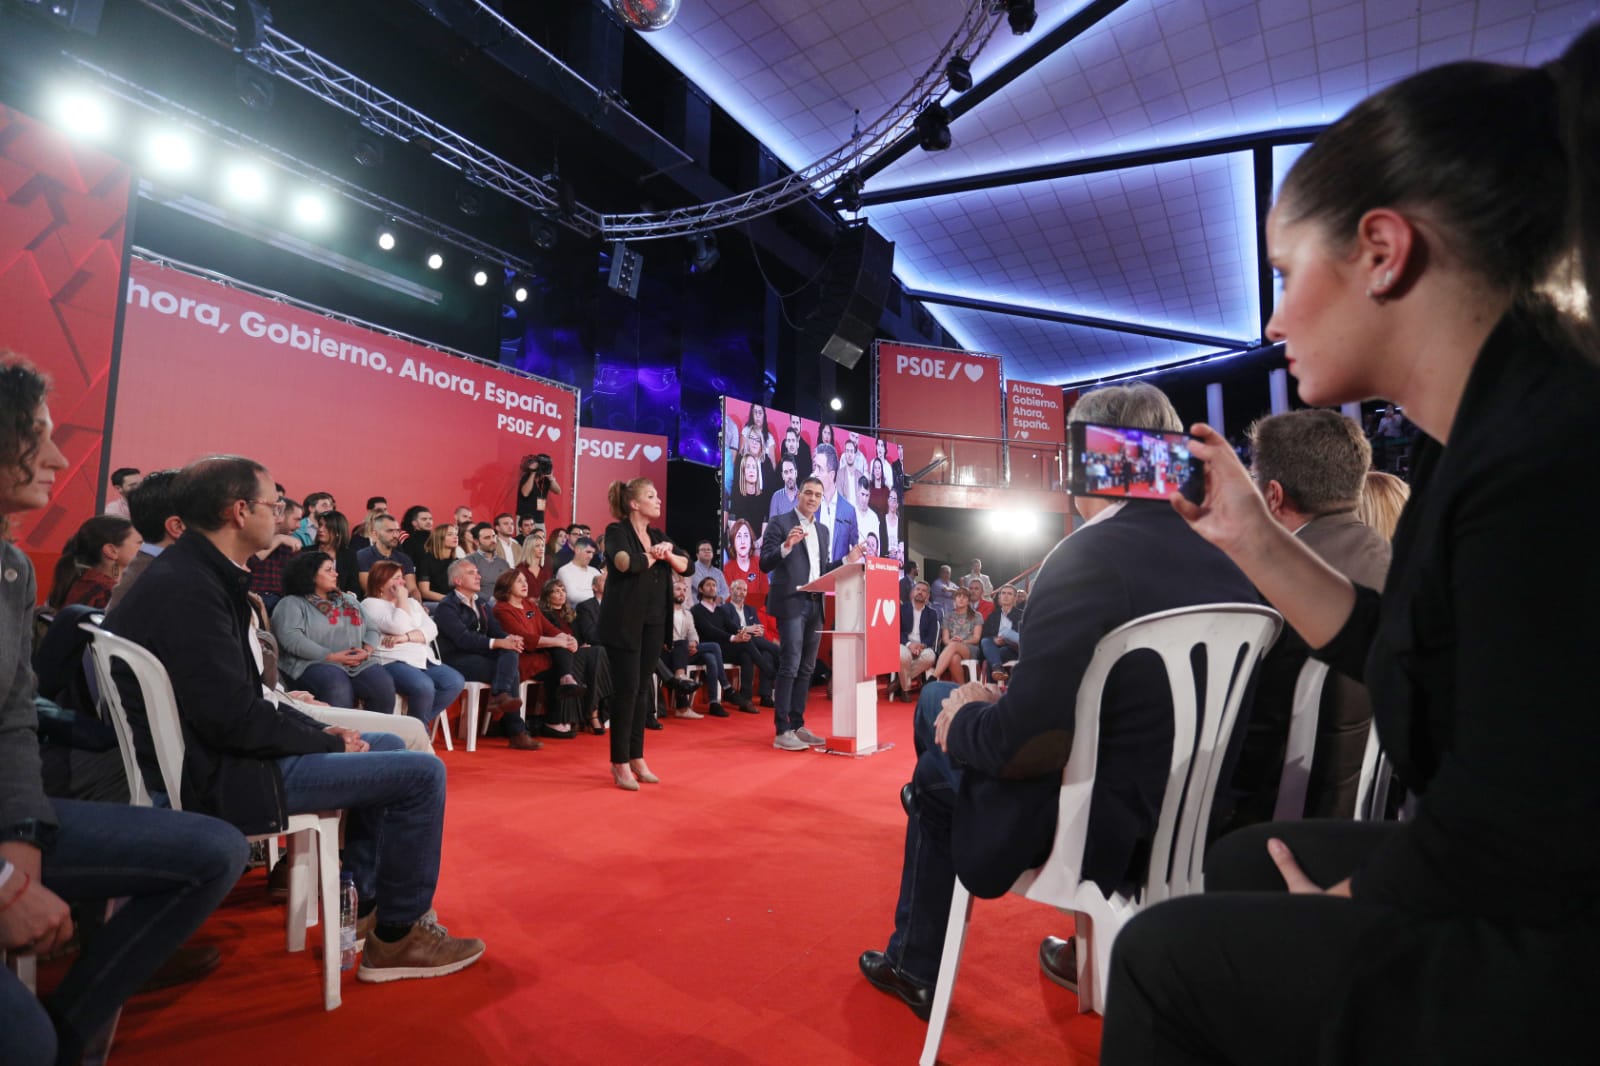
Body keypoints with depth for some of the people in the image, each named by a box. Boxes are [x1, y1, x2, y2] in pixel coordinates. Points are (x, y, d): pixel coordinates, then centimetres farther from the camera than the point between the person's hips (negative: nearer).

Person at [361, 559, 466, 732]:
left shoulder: (411, 602, 23)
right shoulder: (370, 604, 3)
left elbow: (431, 629, 7)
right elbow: (398, 627, -13)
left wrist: (406, 637, -10)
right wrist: (402, 599, -1)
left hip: (424, 659, 7)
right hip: (392, 662, -7)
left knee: (456, 681, -18)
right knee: (424, 686, -35)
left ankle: (418, 724, -4)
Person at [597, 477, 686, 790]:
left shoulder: (658, 536, 13)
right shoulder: (616, 531, -6)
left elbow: (685, 566, 5)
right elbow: (628, 563, -24)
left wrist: (667, 554, -14)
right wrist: (655, 555, -7)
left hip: (653, 622, 7)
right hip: (624, 621, -6)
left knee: (644, 689, 10)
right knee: (627, 689, -5)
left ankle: (636, 757, 20)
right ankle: (620, 762, 7)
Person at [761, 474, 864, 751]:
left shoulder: (823, 529, 17)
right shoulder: (780, 523, -3)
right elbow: (765, 564, -10)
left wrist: (847, 561, 9)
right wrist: (786, 546, -25)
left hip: (815, 605, 7)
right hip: (791, 603, -7)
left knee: (806, 668, 10)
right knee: (789, 667, -9)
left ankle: (798, 725, 19)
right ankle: (782, 731, -4)